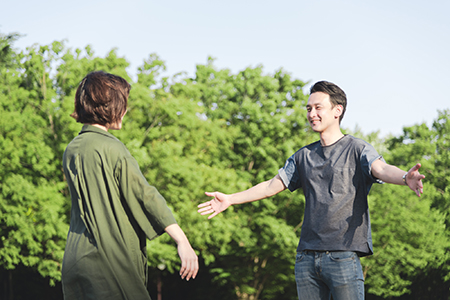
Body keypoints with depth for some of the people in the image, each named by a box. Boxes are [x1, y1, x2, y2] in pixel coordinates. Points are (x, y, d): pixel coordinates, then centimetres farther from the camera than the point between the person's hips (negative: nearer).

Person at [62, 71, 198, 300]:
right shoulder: (111, 148, -12)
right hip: (107, 260, -8)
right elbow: (145, 195, -17)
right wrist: (182, 242, -19)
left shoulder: (71, 150, 11)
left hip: (75, 259, 8)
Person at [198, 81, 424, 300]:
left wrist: (405, 178, -40)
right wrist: (230, 199, 23)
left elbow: (381, 169, -18)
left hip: (343, 256, -6)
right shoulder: (304, 156, 18)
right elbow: (272, 185, 24)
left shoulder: (357, 149, 1)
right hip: (306, 257, 6)